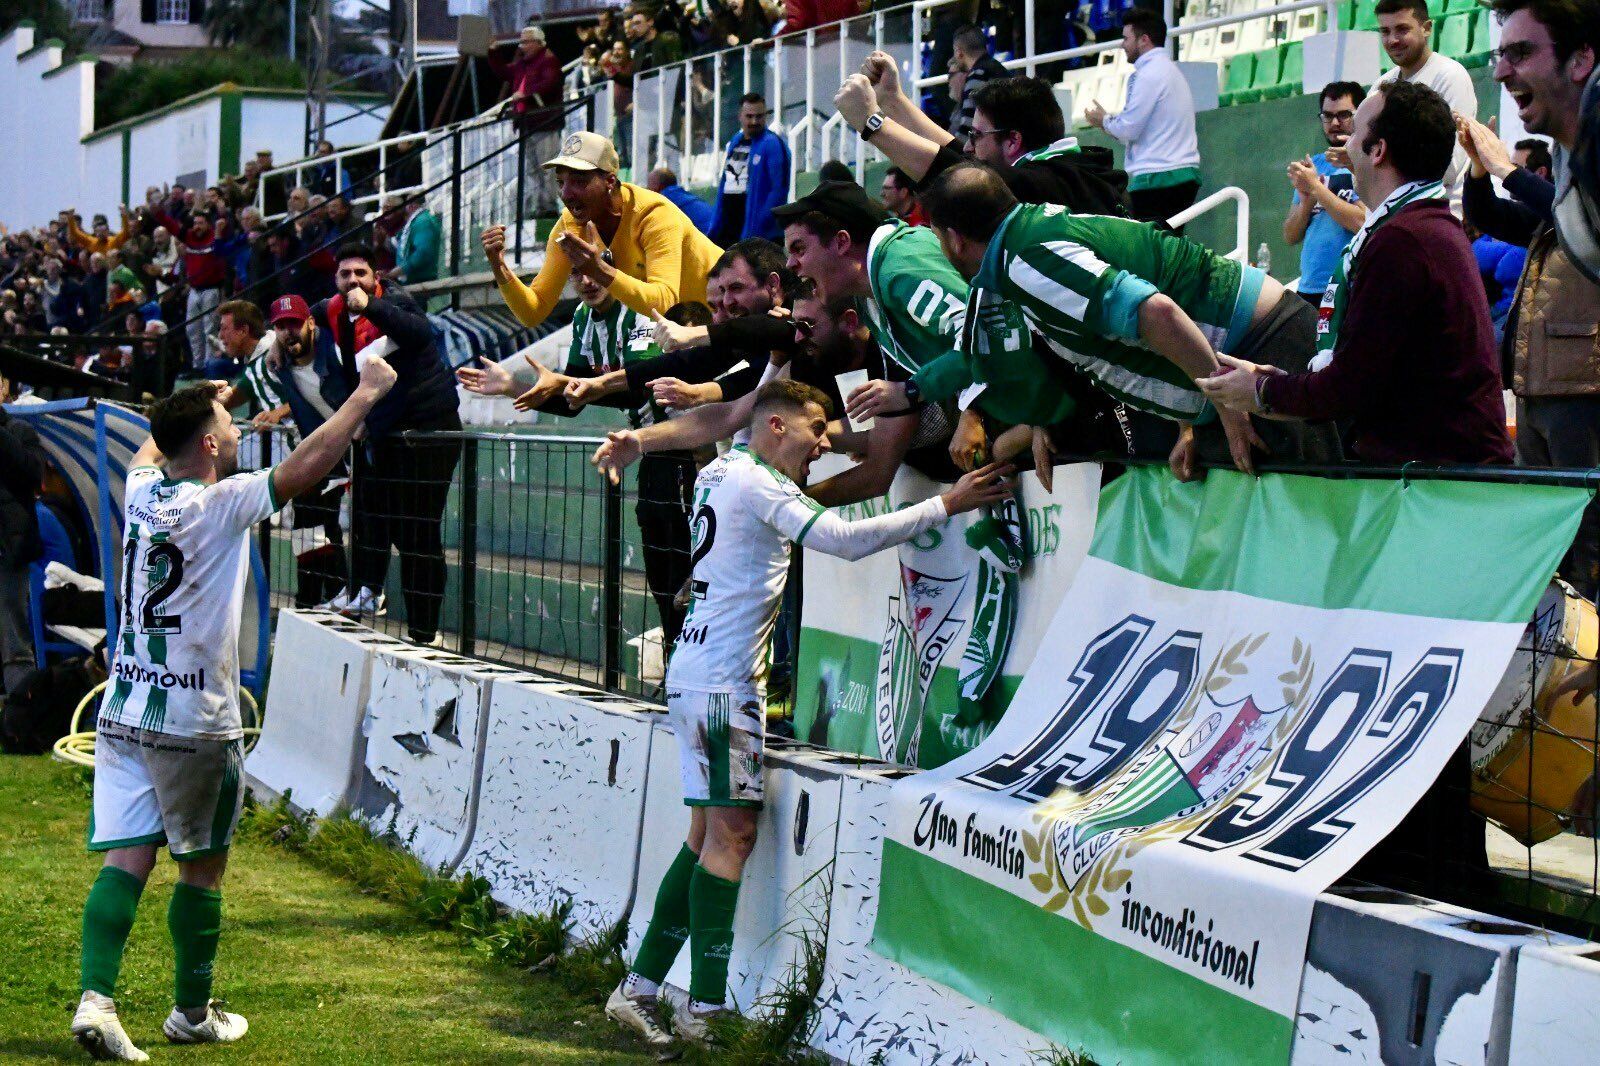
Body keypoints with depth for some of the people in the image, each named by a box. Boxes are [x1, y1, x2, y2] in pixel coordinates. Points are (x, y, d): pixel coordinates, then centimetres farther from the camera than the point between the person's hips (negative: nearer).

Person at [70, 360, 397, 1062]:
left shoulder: (142, 491, 4)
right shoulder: (221, 504, -14)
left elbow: (149, 448, 28)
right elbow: (303, 468, -19)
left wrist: (190, 406, 43)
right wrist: (366, 395, -9)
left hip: (123, 709, 6)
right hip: (195, 723, -5)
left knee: (126, 860, 1)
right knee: (203, 867, 10)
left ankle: (97, 998, -14)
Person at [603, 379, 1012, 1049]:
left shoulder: (718, 473, 16)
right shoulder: (756, 482, -12)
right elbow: (846, 539, -21)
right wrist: (946, 504, -19)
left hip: (697, 674, 10)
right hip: (721, 681, -10)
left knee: (710, 834, 11)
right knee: (732, 833, -9)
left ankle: (638, 991, 11)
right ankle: (704, 1011, -8)